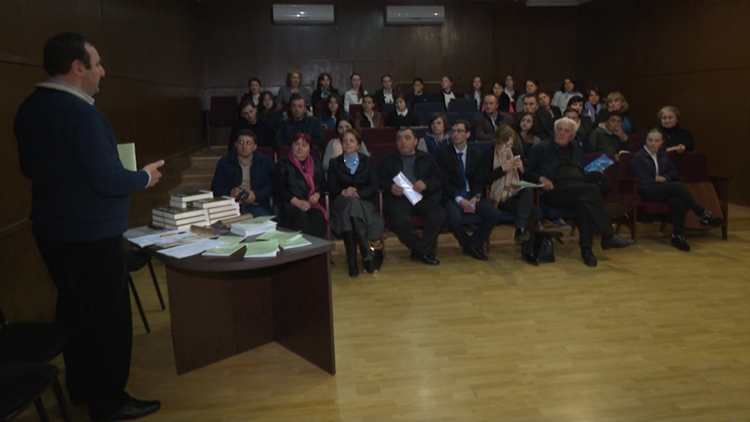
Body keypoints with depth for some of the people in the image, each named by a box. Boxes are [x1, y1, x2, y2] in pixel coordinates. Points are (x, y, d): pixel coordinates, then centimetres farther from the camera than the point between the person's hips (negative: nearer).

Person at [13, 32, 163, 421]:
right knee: (108, 316, 5)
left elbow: (31, 167, 15)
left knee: (74, 309, 21)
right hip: (91, 234, -9)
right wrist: (145, 176, -9)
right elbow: (108, 180, -26)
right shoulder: (81, 113, -23)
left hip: (51, 229, 9)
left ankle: (81, 388, 37)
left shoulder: (30, 108, 6)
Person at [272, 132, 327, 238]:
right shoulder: (283, 163, 9)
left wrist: (317, 195, -6)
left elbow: (322, 185, 19)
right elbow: (279, 189, -3)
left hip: (311, 204, 3)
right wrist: (297, 202, -16)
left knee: (318, 216, -31)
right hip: (287, 204, -3)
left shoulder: (315, 164, 22)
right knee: (299, 216, -36)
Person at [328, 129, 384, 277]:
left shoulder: (368, 161, 20)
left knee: (353, 201, -38)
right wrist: (344, 191, -17)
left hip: (364, 201, 0)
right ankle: (365, 247, -44)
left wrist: (358, 193, -15)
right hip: (341, 203, 0)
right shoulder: (334, 163, 21)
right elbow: (331, 188, 7)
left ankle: (352, 257, -42)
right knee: (350, 201, -38)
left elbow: (374, 186, 4)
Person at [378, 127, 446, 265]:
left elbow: (438, 178, 12)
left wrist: (426, 184, -10)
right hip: (398, 197, -2)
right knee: (400, 221, -35)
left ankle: (420, 250, -12)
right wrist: (390, 187, -12)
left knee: (439, 215, -28)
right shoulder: (388, 159, 19)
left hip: (422, 197, 2)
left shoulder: (427, 158, 22)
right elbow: (378, 180, 10)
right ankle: (424, 249, -9)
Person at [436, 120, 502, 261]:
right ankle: (468, 245, -1)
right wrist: (459, 199, -20)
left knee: (494, 214, -21)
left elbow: (479, 180, 5)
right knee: (454, 219, -34)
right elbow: (444, 182, -6)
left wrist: (475, 197, -16)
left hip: (472, 195, 4)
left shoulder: (477, 154, 12)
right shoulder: (442, 154, 1)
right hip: (451, 197, -3)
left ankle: (473, 244, 1)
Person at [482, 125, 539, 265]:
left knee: (529, 192, -32)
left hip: (515, 193, 4)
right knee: (530, 209, -27)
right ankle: (527, 251, -20)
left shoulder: (516, 153, 14)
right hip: (498, 196, -4)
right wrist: (503, 168, -18)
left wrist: (522, 168, -8)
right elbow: (486, 179, -11)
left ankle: (520, 228, -33)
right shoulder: (488, 154, 1)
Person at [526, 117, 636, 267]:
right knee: (592, 190, -33)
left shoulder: (576, 149, 31)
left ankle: (586, 248, -34)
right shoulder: (542, 147, 15)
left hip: (579, 190, 5)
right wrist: (540, 179, -10)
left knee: (584, 201, -36)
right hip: (555, 191, -4)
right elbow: (528, 171, 10)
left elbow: (584, 172, 32)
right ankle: (608, 236, -32)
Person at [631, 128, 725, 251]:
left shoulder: (662, 154, 19)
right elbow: (642, 180, -8)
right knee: (678, 185, -30)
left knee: (678, 202, -31)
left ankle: (678, 236, -26)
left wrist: (664, 178, 2)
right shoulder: (638, 157, -2)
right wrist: (657, 180, -4)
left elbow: (673, 171, 21)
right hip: (646, 191, -5)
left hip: (662, 188, 5)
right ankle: (703, 215, -22)